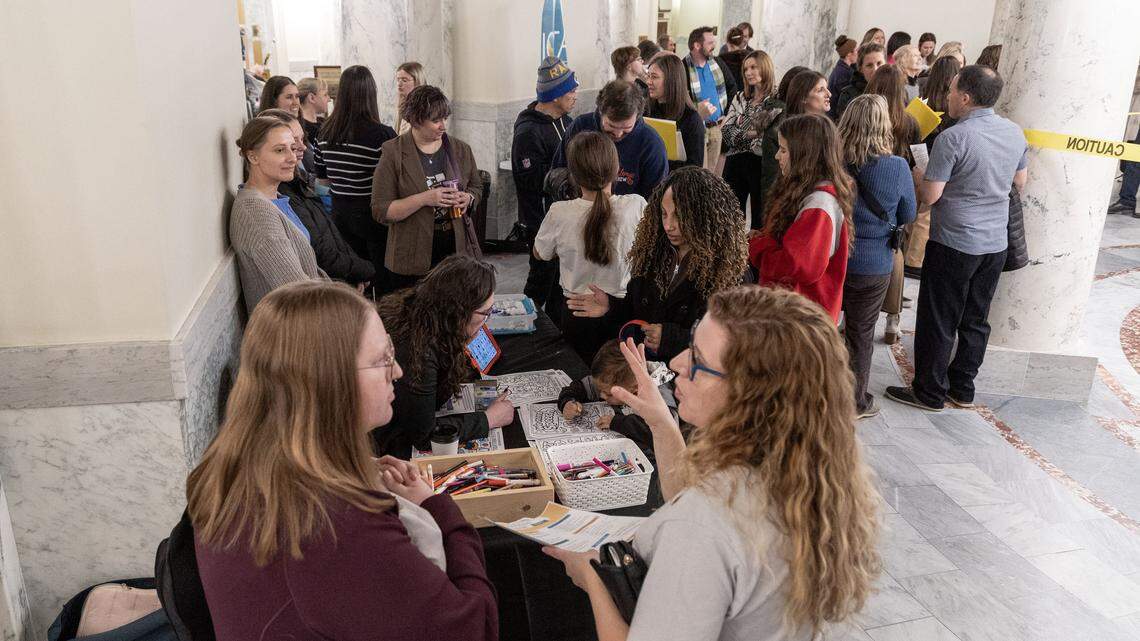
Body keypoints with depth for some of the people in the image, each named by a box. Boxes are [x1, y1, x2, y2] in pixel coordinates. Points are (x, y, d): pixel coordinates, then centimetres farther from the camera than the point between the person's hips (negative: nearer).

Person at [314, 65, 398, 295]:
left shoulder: (324, 133, -1)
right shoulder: (383, 134, -18)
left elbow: (322, 179, 9)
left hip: (340, 213, 5)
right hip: (373, 214, -5)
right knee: (383, 278, 7)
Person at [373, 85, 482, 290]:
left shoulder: (460, 150, 6)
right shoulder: (393, 153, -6)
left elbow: (476, 187, 21)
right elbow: (380, 210, -10)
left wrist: (468, 198, -3)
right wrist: (424, 199, -21)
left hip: (456, 250, 3)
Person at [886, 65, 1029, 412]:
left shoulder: (953, 138, -19)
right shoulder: (1015, 132, 3)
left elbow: (929, 195, -18)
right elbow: (1020, 181, 17)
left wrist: (918, 178, 2)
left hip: (954, 243, -7)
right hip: (996, 243, 7)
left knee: (938, 321, 5)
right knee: (976, 319, 16)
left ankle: (930, 392, 14)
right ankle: (962, 388, 26)